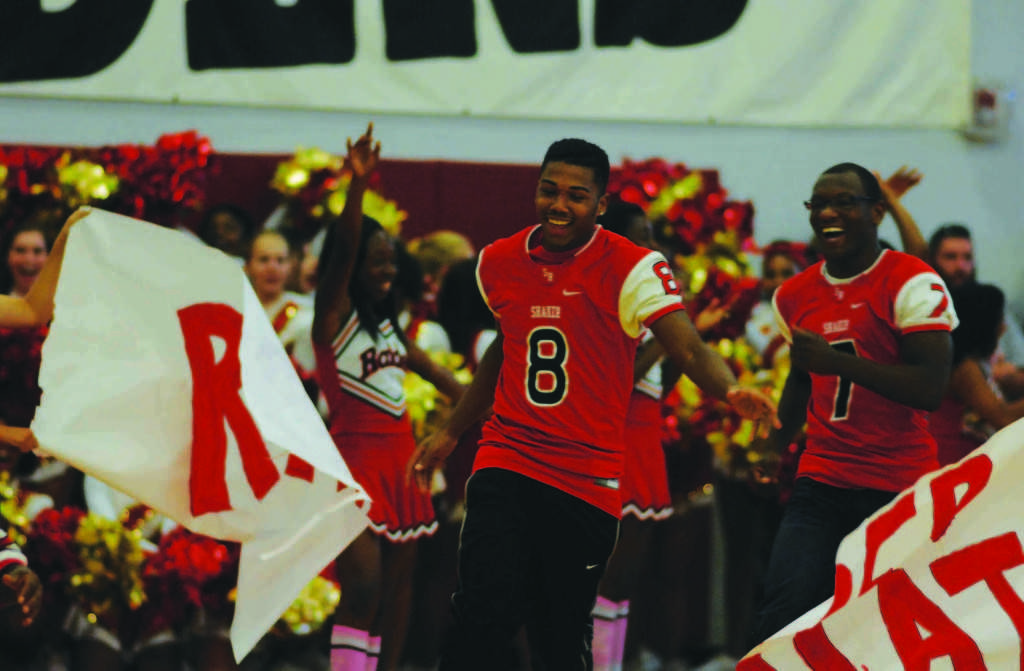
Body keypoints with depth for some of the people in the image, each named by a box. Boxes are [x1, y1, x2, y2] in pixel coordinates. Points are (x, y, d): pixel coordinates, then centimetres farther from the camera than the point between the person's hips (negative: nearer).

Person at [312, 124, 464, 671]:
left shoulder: (386, 322, 14)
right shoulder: (334, 316, -8)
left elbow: (425, 365, 26)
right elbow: (343, 251, -22)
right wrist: (357, 185, -36)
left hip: (399, 460, 8)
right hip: (355, 457, -8)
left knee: (397, 589, 9)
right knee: (363, 589, -19)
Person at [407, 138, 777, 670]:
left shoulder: (633, 268, -7)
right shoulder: (499, 262, 7)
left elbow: (689, 349, -18)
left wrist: (730, 390, -40)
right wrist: (450, 433, 30)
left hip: (588, 481, -2)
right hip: (505, 466, 2)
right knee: (483, 618, -15)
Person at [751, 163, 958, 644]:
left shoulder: (912, 283, -7)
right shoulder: (795, 296, 13)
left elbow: (930, 388, -17)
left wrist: (837, 361, -22)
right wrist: (775, 446, 20)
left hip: (898, 490, -5)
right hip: (821, 482, 5)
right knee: (782, 615, -13)